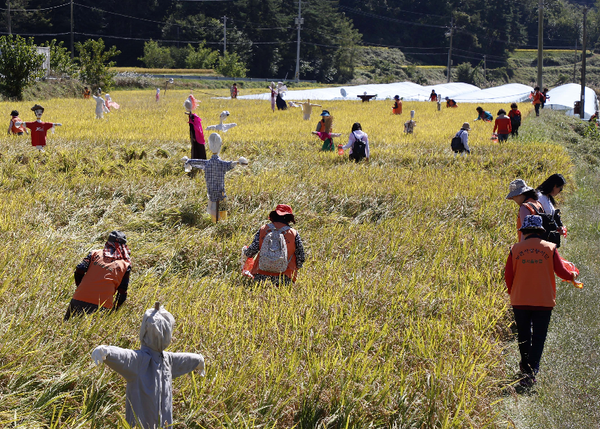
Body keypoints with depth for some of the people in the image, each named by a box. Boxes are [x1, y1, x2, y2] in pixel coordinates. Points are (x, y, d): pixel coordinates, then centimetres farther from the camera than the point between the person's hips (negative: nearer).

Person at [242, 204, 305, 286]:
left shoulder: (263, 229, 6)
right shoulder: (294, 233, 3)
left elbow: (252, 250, 2)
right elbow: (301, 258, 6)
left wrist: (245, 251, 26)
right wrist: (295, 268, 27)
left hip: (261, 276, 2)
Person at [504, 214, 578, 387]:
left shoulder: (516, 249, -3)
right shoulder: (550, 248, -4)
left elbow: (508, 275, -1)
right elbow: (561, 271, -3)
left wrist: (511, 291, 19)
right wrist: (572, 276, 20)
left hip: (520, 301, 1)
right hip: (544, 301, -1)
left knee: (523, 335, 18)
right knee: (538, 336, 3)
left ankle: (526, 366, 31)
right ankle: (532, 371, -9)